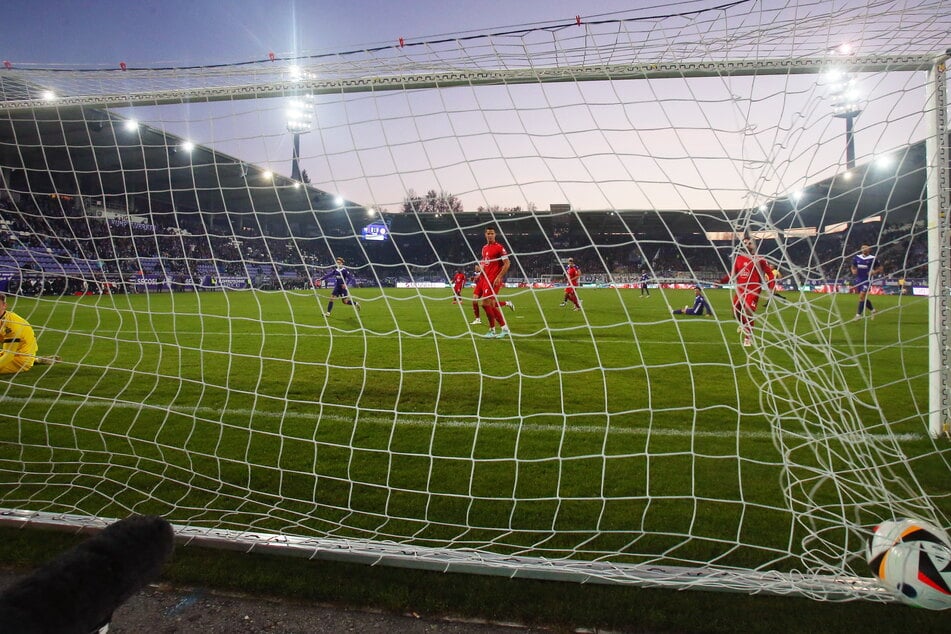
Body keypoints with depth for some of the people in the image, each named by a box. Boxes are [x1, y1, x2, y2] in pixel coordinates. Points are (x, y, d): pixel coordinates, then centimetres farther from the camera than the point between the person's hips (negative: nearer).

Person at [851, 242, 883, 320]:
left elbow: (880, 268, 2)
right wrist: (853, 271, -2)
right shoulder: (857, 257, 6)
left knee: (862, 296, -15)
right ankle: (872, 310, 37)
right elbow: (853, 267, 20)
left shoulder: (872, 258, -6)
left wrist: (874, 272, -17)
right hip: (858, 279, 5)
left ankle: (858, 315, -11)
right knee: (863, 298, 14)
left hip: (867, 280, -5)